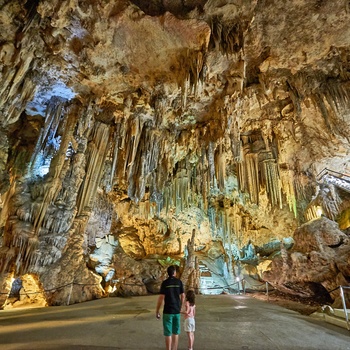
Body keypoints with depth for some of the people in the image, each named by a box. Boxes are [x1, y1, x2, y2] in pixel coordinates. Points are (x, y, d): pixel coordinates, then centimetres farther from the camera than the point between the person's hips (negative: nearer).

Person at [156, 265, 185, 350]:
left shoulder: (164, 282, -11)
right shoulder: (179, 282, -2)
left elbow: (161, 298, -14)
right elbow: (183, 296, 2)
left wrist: (157, 311, -4)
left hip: (168, 311, -3)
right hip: (177, 310, 3)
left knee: (168, 333, 6)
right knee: (175, 332, 17)